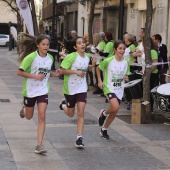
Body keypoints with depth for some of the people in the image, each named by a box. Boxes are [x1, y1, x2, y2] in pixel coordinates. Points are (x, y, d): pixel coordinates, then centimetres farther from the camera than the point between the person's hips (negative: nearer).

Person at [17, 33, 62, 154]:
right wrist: (35, 76, -25)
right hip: (30, 90, -2)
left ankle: (40, 144, -8)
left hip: (43, 91, 2)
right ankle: (24, 110, 56)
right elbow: (20, 72, -16)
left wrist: (54, 74, -4)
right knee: (29, 116, 17)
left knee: (42, 117, -10)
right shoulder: (31, 57, -17)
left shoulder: (50, 58, -1)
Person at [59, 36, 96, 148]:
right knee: (71, 114, 14)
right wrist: (76, 72, -26)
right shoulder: (71, 57, -17)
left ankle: (79, 139, -3)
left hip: (82, 88, 3)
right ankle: (64, 105, 50)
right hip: (70, 88, -3)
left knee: (81, 113, -8)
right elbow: (63, 70, -16)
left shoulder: (87, 57, 2)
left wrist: (92, 65, 0)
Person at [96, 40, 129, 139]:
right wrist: (100, 81, -6)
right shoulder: (108, 61, -13)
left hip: (119, 89, 5)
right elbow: (98, 68, 2)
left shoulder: (125, 63, 0)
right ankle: (103, 113, 8)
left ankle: (104, 130, 28)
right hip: (109, 87, -5)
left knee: (114, 113, 8)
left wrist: (125, 78, -10)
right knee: (115, 107, -26)